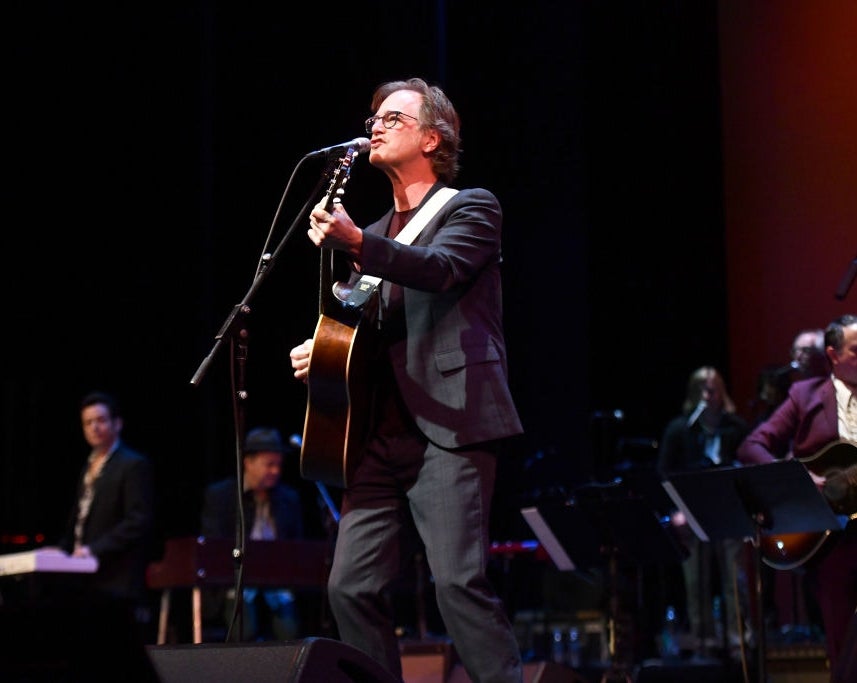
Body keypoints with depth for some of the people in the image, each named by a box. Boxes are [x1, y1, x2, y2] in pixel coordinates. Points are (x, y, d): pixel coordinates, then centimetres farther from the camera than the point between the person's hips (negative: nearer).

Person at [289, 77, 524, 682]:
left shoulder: (471, 208, 5)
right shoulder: (379, 233, 25)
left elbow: (441, 269, -17)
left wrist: (355, 242, -32)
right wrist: (318, 353, 10)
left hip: (450, 426, -7)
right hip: (385, 435, 7)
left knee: (460, 580, -18)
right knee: (351, 586, -1)